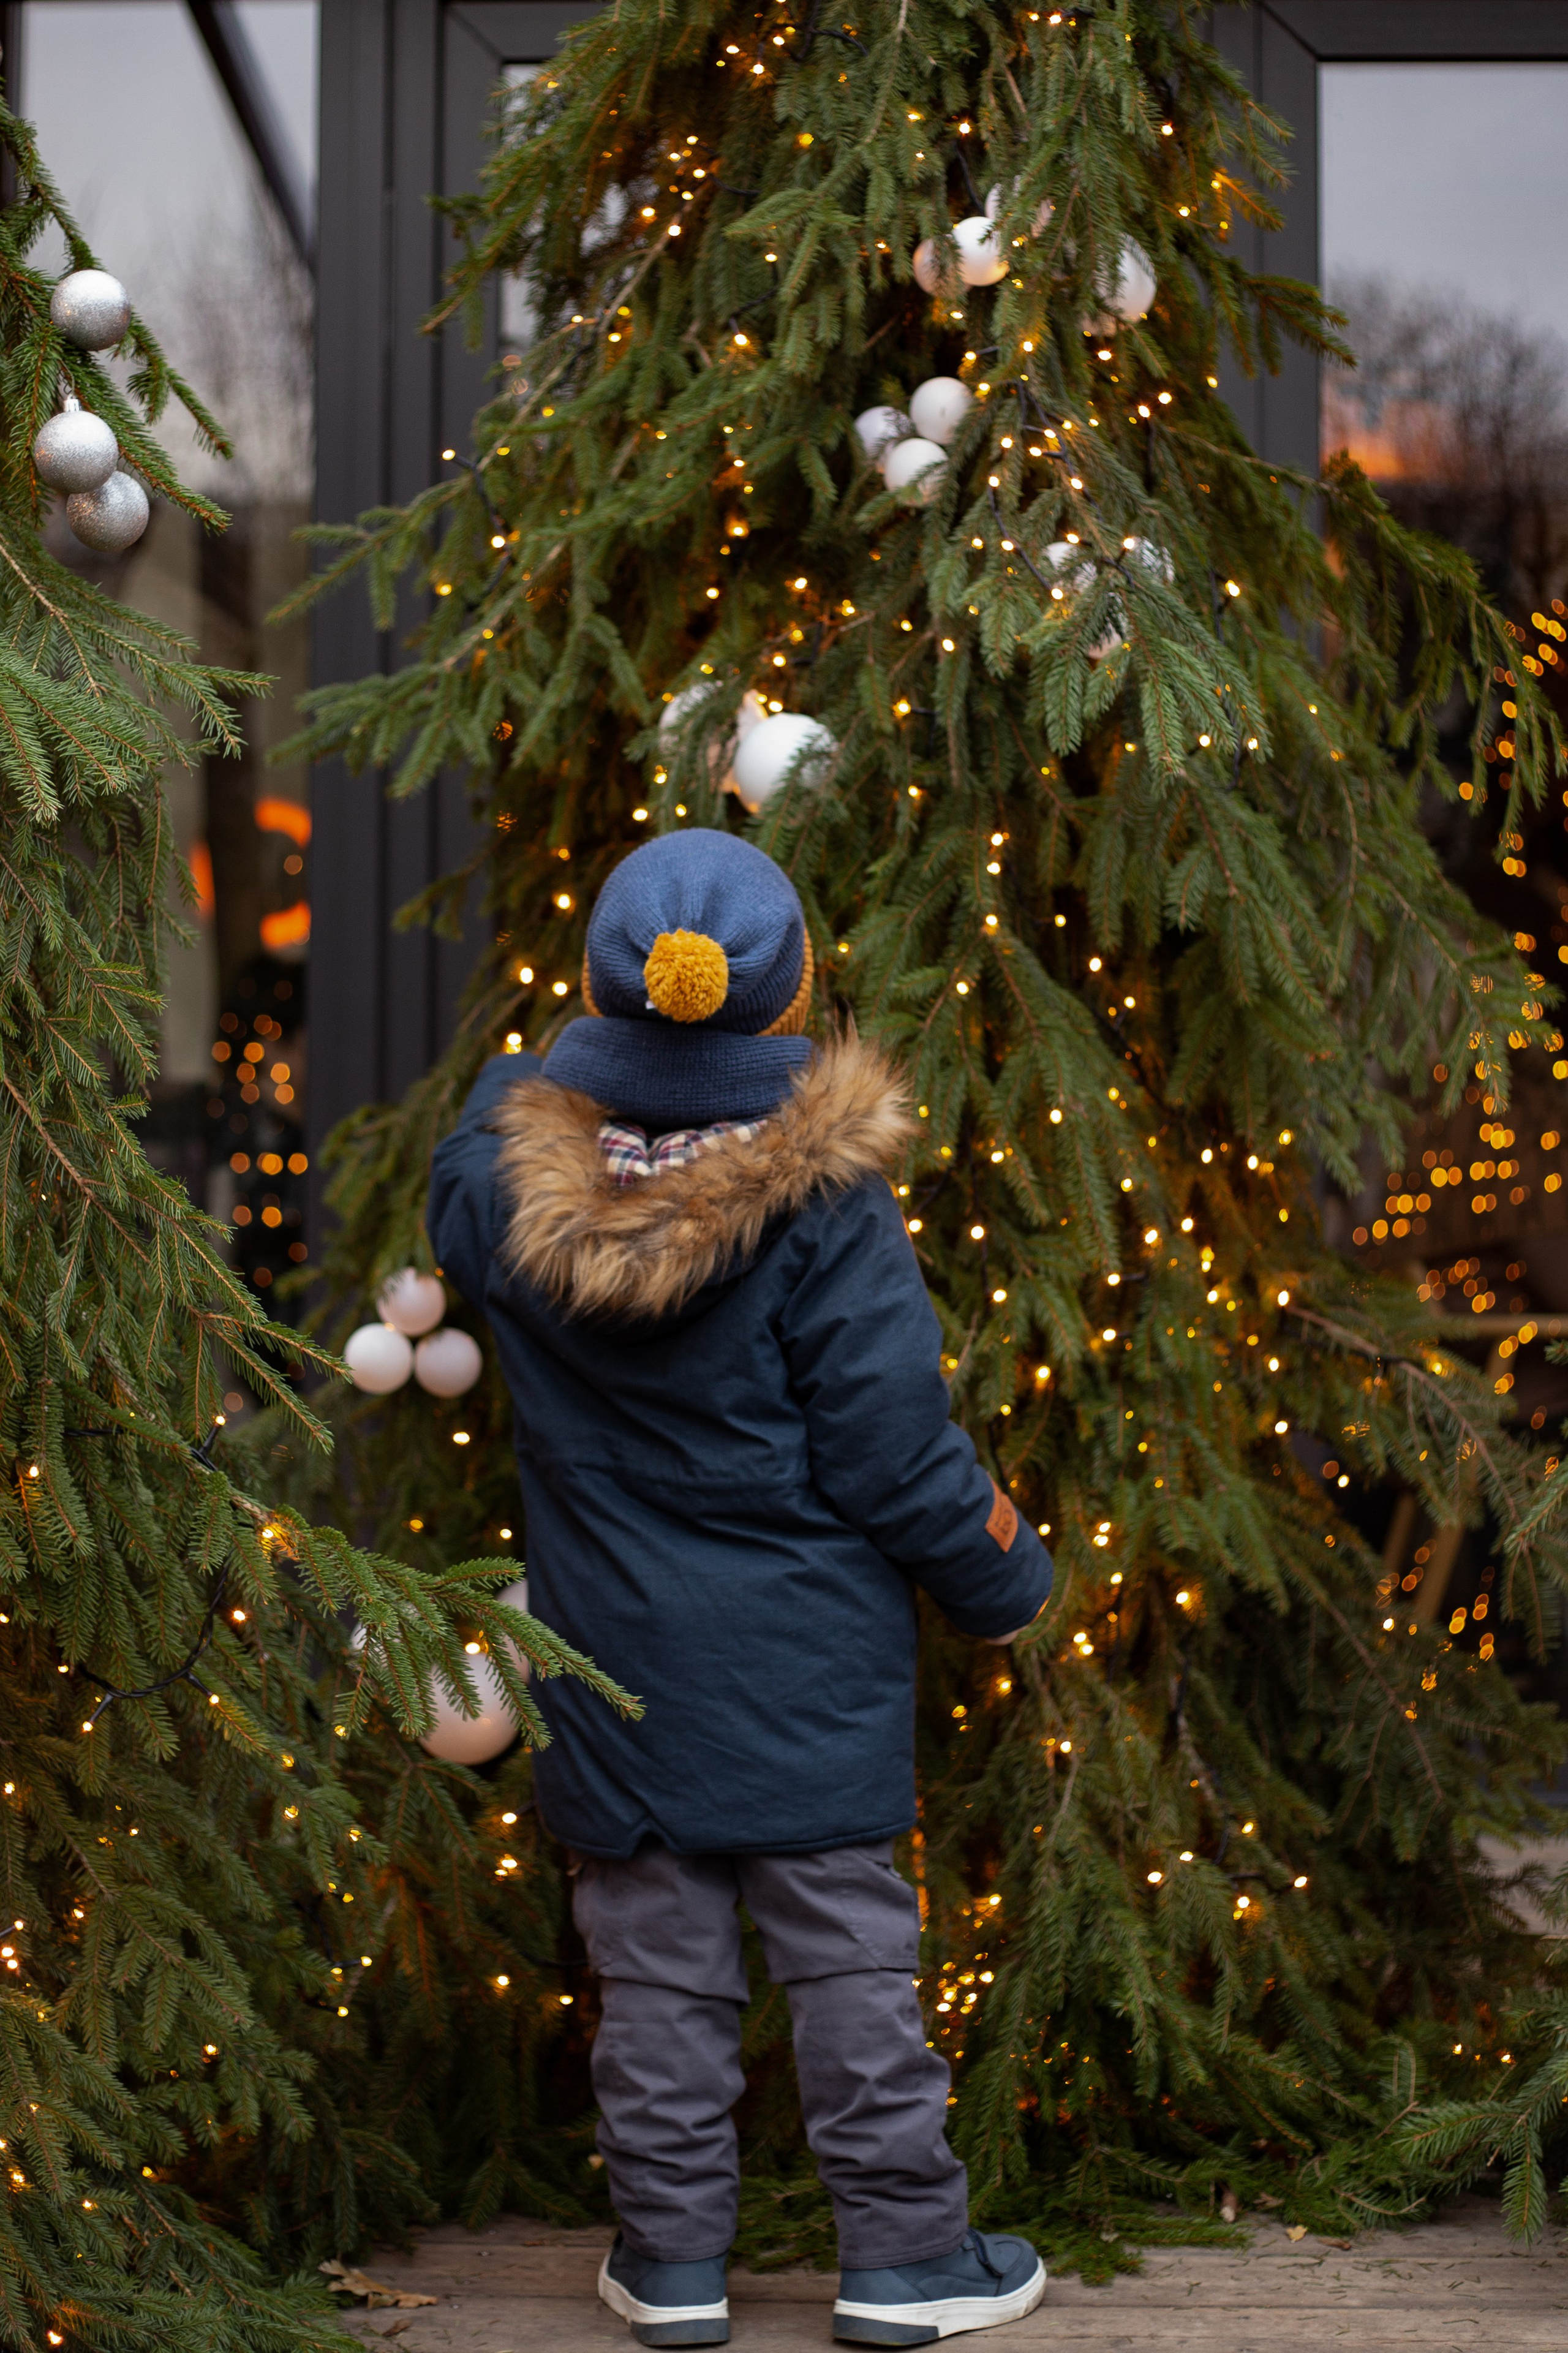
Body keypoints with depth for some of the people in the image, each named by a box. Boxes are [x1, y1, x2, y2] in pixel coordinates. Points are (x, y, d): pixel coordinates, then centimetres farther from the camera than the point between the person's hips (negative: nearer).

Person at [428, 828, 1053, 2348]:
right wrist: (1003, 1583, 2)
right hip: (808, 1656, -2)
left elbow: (449, 1210, 18)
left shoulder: (504, 1181, -9)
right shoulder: (823, 1201, -18)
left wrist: (551, 1066, 24)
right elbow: (891, 1451, -14)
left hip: (615, 1656, 3)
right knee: (848, 1949, 10)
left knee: (656, 1966, 13)